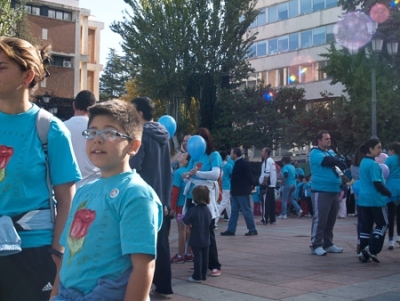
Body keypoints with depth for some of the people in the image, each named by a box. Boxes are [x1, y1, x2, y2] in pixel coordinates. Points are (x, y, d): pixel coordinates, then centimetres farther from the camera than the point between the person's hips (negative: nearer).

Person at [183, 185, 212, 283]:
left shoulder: (193, 210, -19)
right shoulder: (208, 210, 2)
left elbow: (186, 221, -15)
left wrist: (190, 224, 8)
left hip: (196, 239, -5)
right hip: (206, 239, 6)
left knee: (197, 257, 0)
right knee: (205, 257, 11)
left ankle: (197, 276, 5)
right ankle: (204, 275, 21)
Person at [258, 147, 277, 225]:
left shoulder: (267, 161, -13)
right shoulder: (272, 160, 16)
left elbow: (267, 174, -21)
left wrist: (263, 184, -19)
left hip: (266, 185, -10)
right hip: (272, 185, 10)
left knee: (265, 203, -7)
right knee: (271, 202, 10)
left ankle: (264, 220, -6)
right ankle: (272, 219, 14)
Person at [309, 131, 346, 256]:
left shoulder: (331, 153, 20)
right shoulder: (315, 153, -4)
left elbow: (341, 164, 8)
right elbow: (328, 161, -18)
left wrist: (335, 161, -10)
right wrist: (337, 161, 0)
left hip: (334, 191, 8)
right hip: (321, 191, -8)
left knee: (331, 220, 12)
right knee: (320, 219, -7)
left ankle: (328, 244, 21)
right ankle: (316, 245, -1)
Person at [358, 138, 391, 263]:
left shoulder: (363, 162, 12)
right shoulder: (373, 164, -16)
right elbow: (377, 183, -18)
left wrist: (385, 192, 21)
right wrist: (389, 193, -6)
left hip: (363, 199, 8)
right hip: (375, 199, -8)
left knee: (366, 225, 9)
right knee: (382, 224, 5)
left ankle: (363, 252, 9)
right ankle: (372, 249, -3)